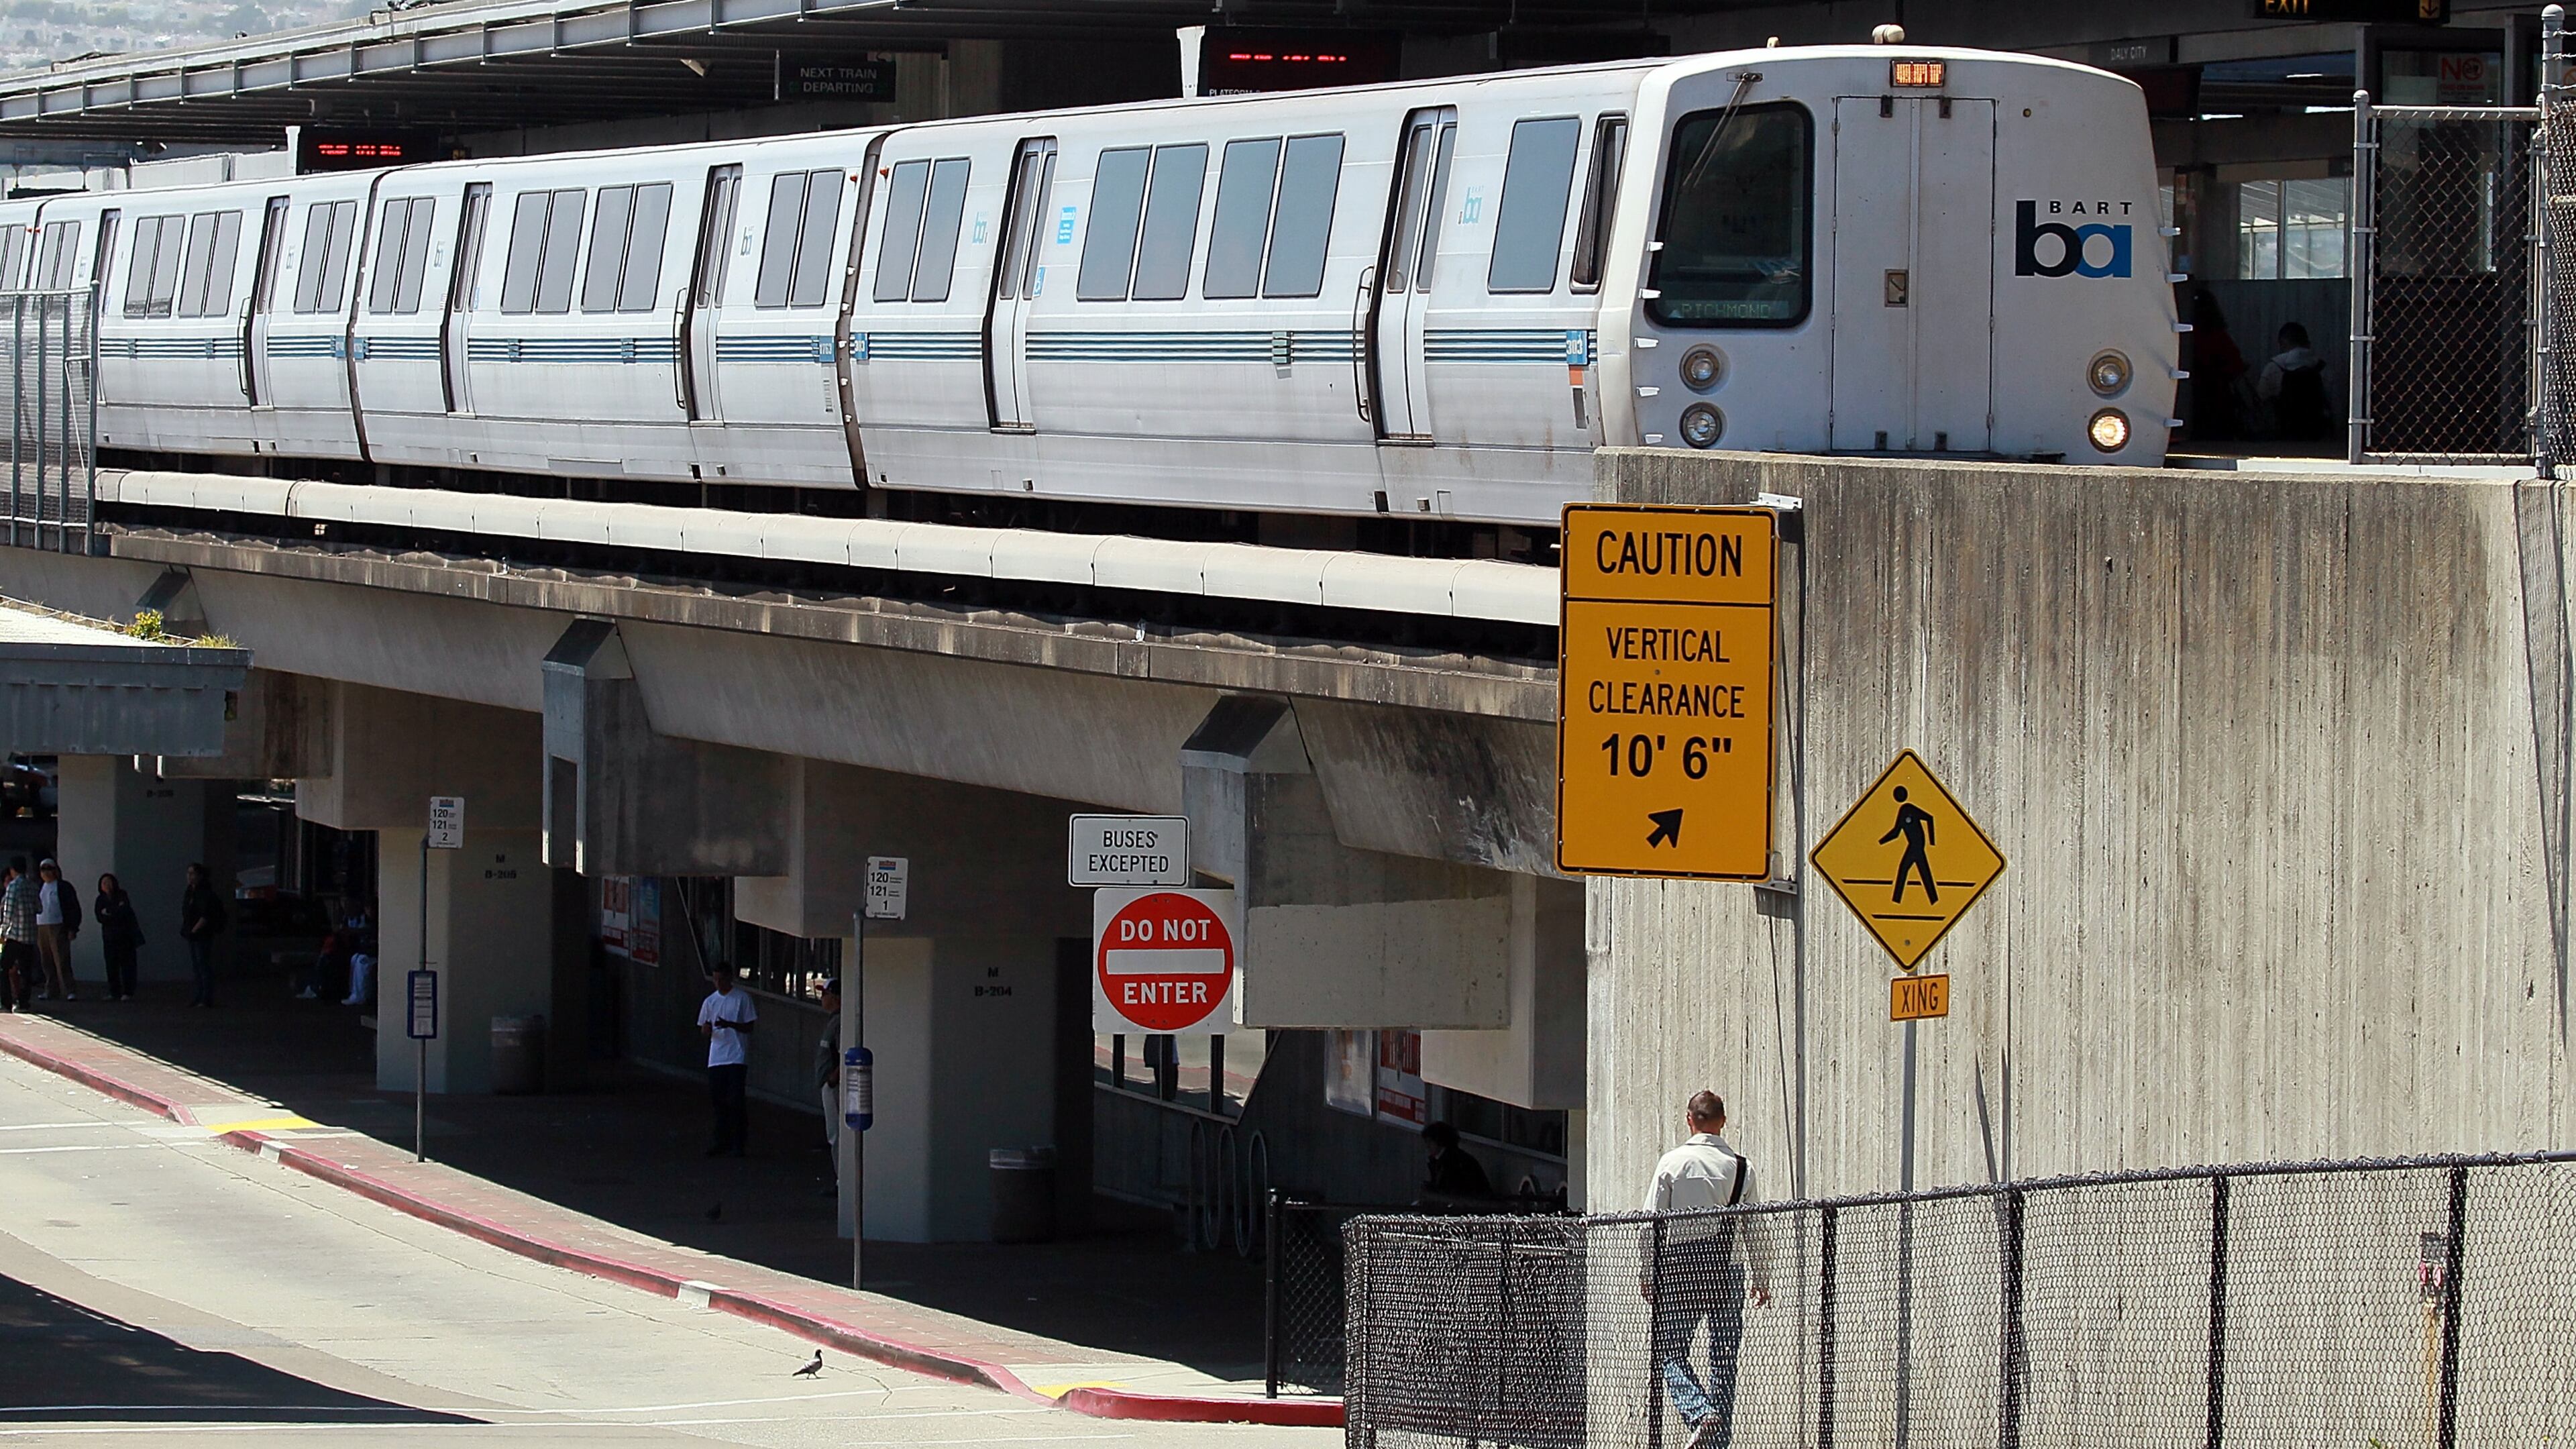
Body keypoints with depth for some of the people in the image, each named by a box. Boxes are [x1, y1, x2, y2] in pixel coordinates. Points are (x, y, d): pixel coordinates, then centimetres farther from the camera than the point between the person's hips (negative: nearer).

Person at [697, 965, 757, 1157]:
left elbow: (749, 1027, -2)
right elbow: (703, 1030, 14)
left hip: (737, 1057, -5)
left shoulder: (742, 999, -1)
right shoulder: (710, 1001, 12)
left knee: (735, 1100, -8)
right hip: (716, 1058, 5)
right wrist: (706, 1030, -11)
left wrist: (729, 1024, -19)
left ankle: (737, 1143, -5)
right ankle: (722, 1141, 15)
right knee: (717, 1098, 5)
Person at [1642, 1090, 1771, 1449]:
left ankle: (1702, 1413, -19)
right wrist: (1761, 1277, 17)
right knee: (1723, 1360, 8)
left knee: (1670, 1354, 4)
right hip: (1726, 1270, 2)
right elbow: (1753, 1229, 7)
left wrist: (1648, 1274, 5)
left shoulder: (1672, 1163, -3)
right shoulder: (1741, 1168, 2)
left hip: (1679, 1268, -2)